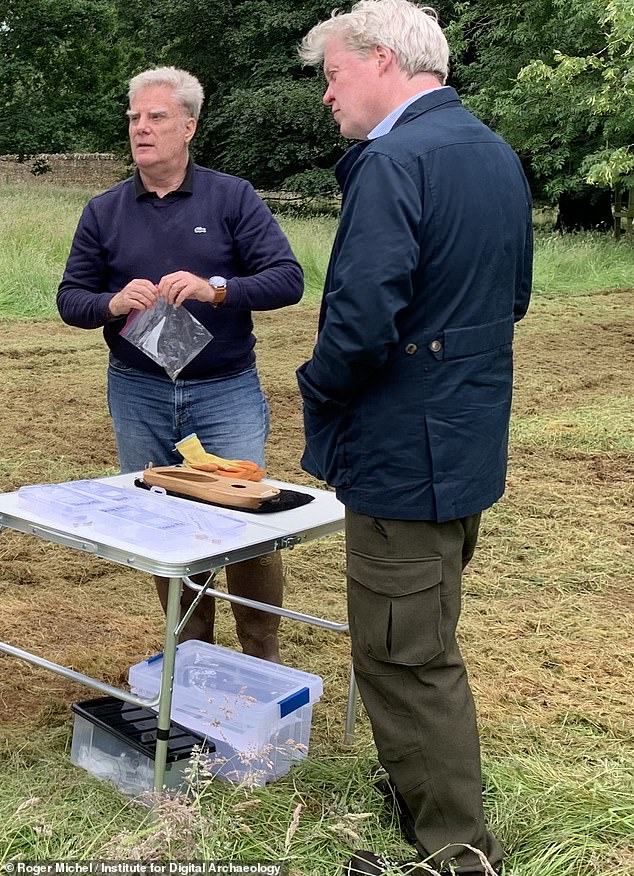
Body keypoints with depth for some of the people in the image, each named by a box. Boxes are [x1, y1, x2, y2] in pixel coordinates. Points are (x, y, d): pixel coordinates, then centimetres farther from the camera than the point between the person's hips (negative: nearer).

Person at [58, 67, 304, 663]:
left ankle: (262, 657, 16)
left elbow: (288, 278, -8)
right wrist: (114, 303, -16)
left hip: (226, 391, -3)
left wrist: (216, 289, -24)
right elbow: (70, 299, 6)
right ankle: (190, 650, 28)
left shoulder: (232, 197, -1)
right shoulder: (104, 212, 6)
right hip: (138, 395, 3)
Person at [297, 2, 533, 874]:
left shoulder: (392, 164, -19)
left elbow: (361, 321, -28)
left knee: (405, 656, 3)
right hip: (473, 440, 10)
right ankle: (426, 791, 39)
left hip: (405, 452, -10)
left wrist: (317, 385, -9)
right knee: (425, 641, 23)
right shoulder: (499, 154, 10)